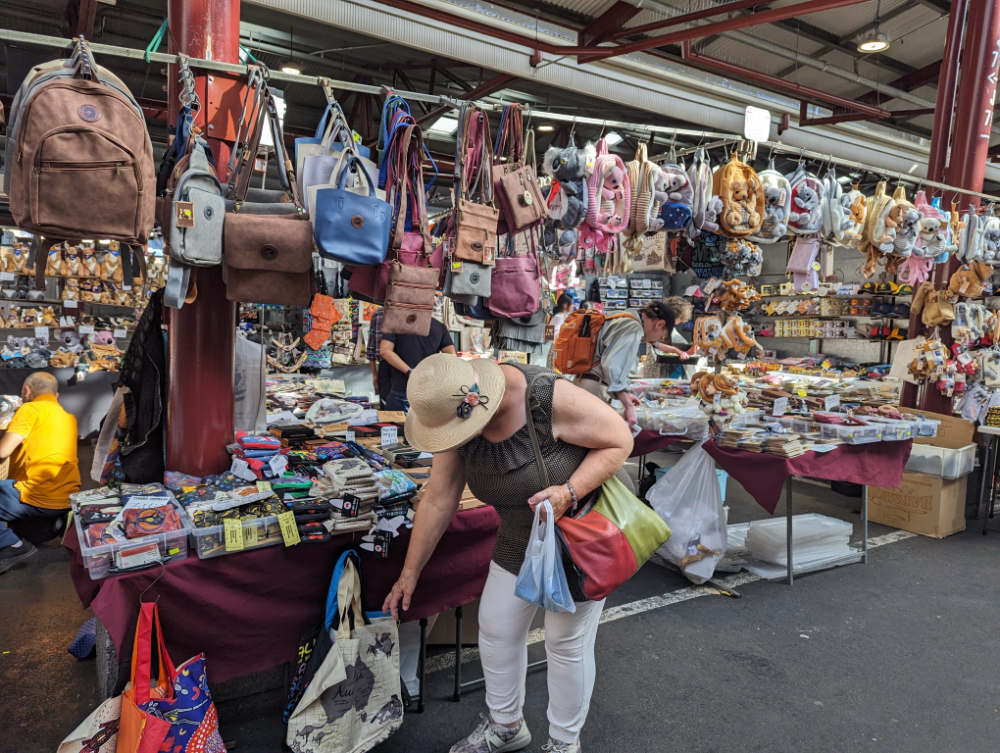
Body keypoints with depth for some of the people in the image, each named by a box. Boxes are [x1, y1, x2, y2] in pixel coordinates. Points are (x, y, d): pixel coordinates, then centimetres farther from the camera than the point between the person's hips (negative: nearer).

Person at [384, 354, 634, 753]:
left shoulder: (551, 398, -34)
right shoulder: (456, 419, -15)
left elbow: (620, 440, -21)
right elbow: (437, 500, -6)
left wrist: (569, 492, -34)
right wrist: (409, 574, 2)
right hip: (521, 536, 6)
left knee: (567, 642, 6)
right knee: (496, 629, 13)